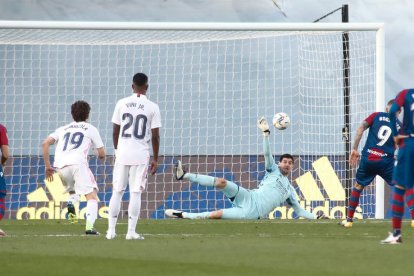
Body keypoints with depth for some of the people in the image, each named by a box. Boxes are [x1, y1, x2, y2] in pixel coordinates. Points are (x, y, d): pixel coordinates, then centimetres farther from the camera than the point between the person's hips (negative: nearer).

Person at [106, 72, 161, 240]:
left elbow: (115, 132, 6)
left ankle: (111, 230, 8)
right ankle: (131, 232, -2)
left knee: (117, 192, 8)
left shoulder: (122, 104, 3)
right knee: (135, 193, 1)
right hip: (141, 155, -2)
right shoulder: (152, 107, -3)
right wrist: (155, 159, 6)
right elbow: (155, 136, -2)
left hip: (122, 153, 2)